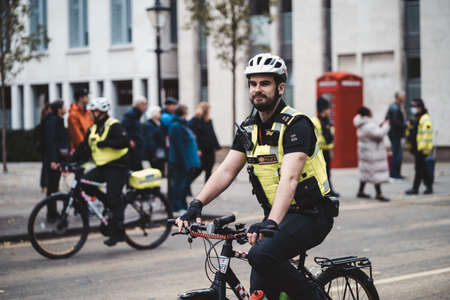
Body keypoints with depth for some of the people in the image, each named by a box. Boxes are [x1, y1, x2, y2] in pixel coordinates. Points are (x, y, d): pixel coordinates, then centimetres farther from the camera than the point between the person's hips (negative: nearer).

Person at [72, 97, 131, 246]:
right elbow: (83, 149, 15)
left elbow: (125, 142, -23)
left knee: (114, 198, -11)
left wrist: (106, 143, -26)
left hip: (117, 167, -7)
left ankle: (117, 232, -4)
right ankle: (109, 205, 3)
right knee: (84, 182, -14)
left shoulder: (114, 126, -9)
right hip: (102, 167, 7)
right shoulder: (92, 130, 15)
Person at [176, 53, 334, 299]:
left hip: (310, 216, -7)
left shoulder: (296, 125, -17)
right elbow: (226, 171, 0)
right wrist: (196, 204, -16)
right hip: (276, 214, 7)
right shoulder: (248, 129, 7)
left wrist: (272, 223, -43)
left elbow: (289, 178, -30)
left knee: (262, 255, -31)